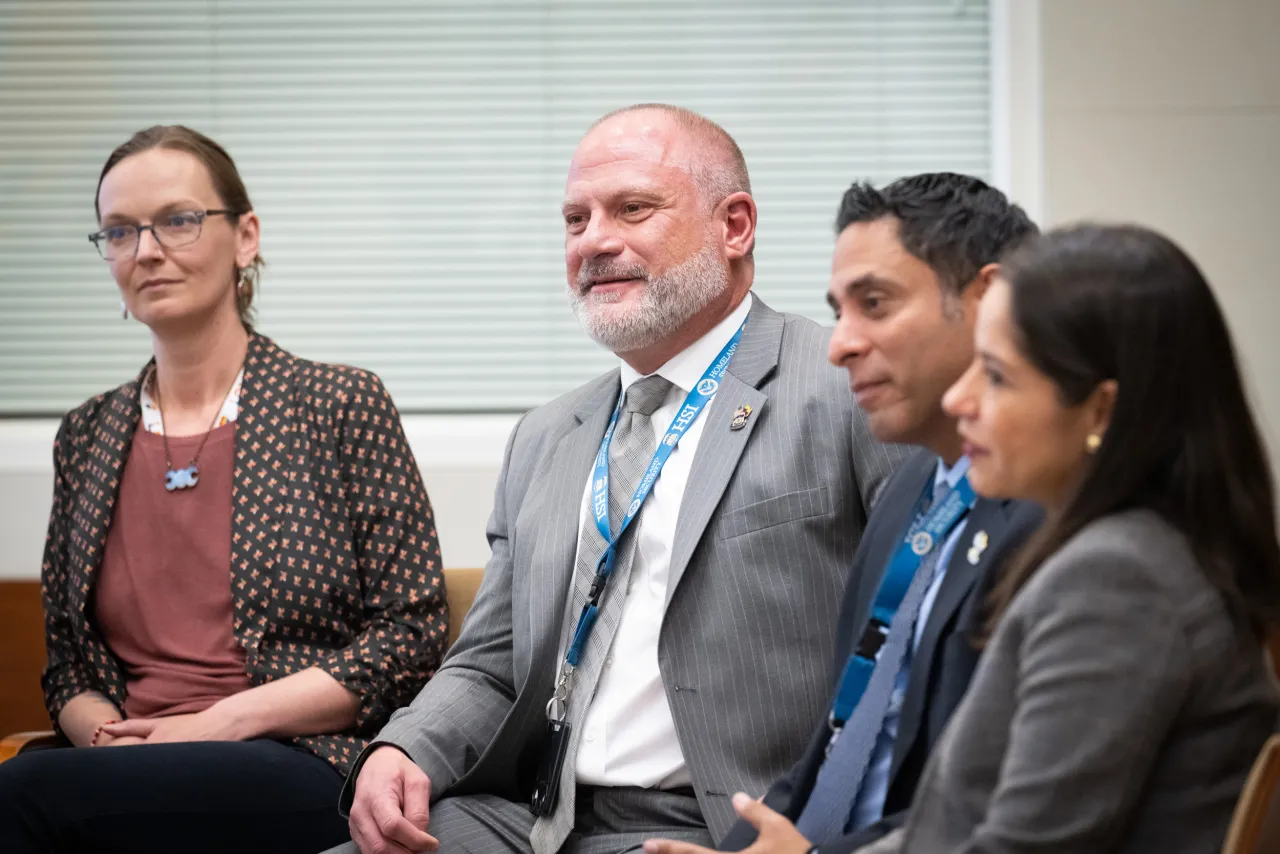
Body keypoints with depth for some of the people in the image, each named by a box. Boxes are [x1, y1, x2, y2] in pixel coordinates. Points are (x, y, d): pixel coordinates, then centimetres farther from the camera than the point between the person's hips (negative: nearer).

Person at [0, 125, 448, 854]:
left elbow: (412, 636, -1)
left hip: (309, 775, -4)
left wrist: (221, 723, -9)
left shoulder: (343, 405, 4)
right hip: (132, 773, 4)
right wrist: (107, 733, -5)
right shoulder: (87, 437, 17)